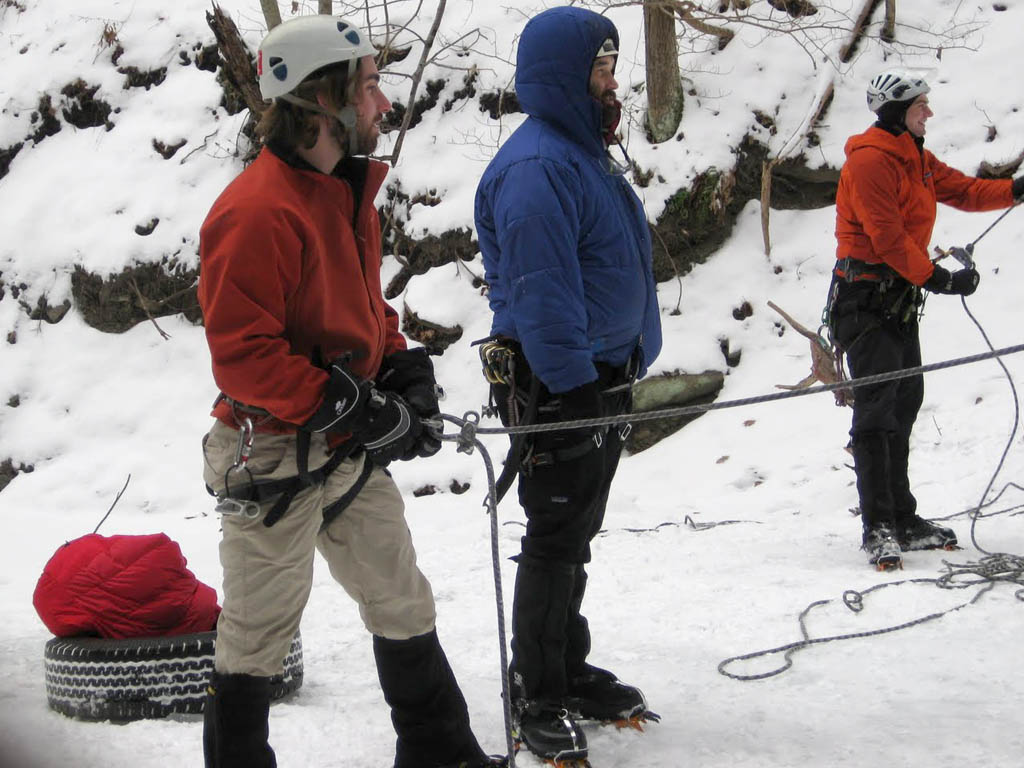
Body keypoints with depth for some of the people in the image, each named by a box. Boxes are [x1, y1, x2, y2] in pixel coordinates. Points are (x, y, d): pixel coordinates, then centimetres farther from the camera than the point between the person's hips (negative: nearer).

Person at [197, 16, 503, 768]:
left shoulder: (349, 191, 8)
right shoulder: (255, 212, -22)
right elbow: (242, 355, -25)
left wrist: (404, 372, 3)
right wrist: (356, 411, -24)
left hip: (350, 451, 9)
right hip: (276, 458, -9)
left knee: (404, 604, 18)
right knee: (260, 632, 5)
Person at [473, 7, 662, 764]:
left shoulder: (585, 153, 15)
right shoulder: (536, 166, -19)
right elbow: (542, 292, -25)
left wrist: (620, 377, 22)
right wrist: (573, 389, -26)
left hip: (601, 380, 10)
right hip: (560, 389, -10)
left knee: (574, 538, 18)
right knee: (557, 542, -1)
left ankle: (569, 670, 31)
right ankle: (537, 696, 10)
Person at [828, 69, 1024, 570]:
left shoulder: (917, 160, 17)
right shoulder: (870, 160, -14)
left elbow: (962, 191, 17)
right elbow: (887, 237, -20)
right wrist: (938, 279, -20)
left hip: (900, 298, 10)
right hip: (867, 297, -10)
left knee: (904, 402, 11)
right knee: (877, 408, -12)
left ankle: (902, 520, 17)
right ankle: (878, 528, -12)